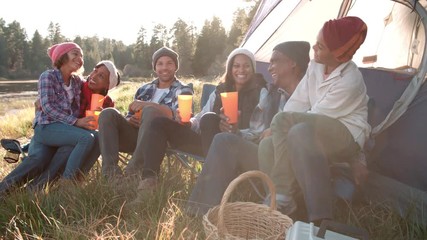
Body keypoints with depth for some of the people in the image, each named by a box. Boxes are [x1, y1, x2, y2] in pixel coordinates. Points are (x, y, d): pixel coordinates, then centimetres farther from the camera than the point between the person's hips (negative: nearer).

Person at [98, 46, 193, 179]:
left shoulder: (183, 91, 6)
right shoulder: (144, 89, 20)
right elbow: (130, 117, 22)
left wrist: (148, 105, -21)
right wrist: (130, 120, -5)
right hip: (137, 137, 5)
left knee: (150, 110, -32)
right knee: (108, 113, -14)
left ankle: (134, 168, -33)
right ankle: (111, 169, -27)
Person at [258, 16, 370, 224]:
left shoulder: (350, 81, -21)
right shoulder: (315, 66, 3)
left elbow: (316, 117, -17)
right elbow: (298, 102, 3)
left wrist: (280, 127, -7)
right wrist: (279, 130, -10)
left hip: (347, 137, -7)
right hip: (316, 136, 8)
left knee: (282, 121, -29)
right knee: (268, 145, -19)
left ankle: (283, 199, -23)